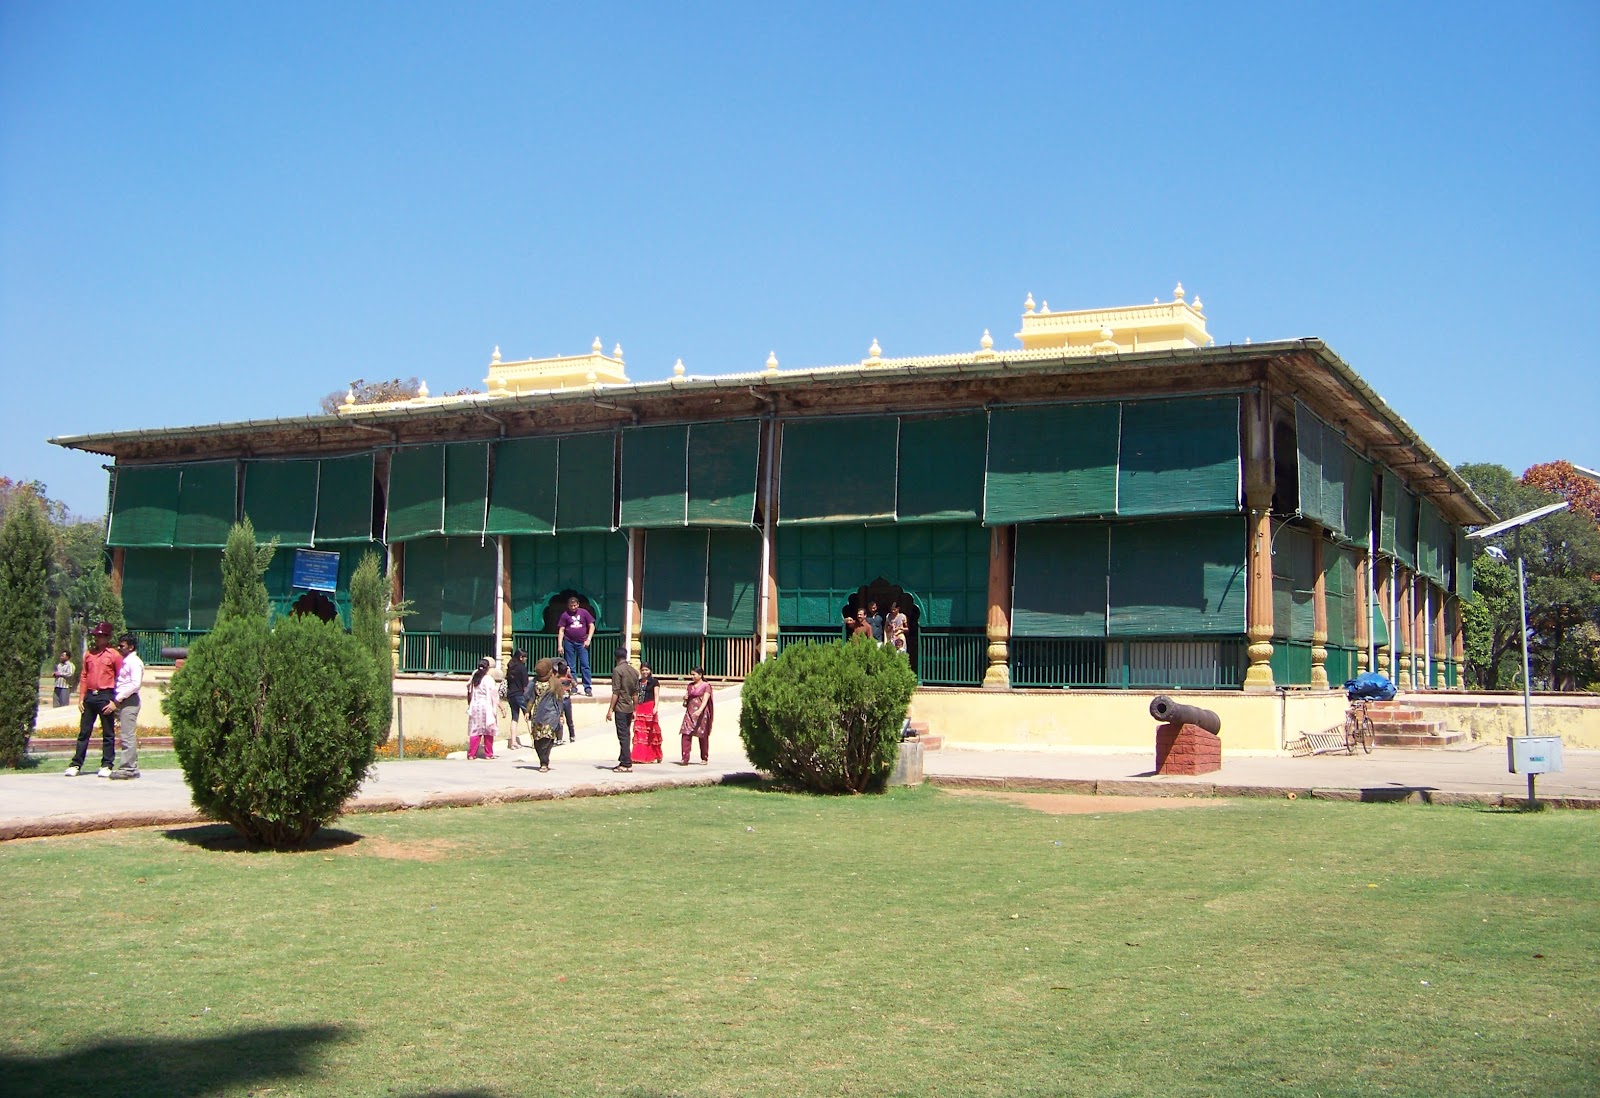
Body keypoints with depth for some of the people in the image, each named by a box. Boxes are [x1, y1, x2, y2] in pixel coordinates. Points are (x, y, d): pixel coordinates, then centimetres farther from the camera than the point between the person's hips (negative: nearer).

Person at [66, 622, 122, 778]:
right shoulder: (88, 654, 13)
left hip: (105, 697, -5)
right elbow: (84, 676, 15)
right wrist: (81, 698, 7)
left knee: (107, 733, 2)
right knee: (83, 732, 7)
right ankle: (76, 764, 10)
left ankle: (106, 766, 6)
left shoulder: (114, 655, -2)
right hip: (89, 696, 5)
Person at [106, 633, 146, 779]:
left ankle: (128, 768, -10)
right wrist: (116, 700, 10)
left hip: (129, 701, -9)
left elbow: (135, 684, -19)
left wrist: (117, 700, -17)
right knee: (125, 736, 9)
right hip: (121, 701, 9)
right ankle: (131, 768, 11)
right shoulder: (124, 661, 20)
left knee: (128, 736, -10)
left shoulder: (135, 662, -9)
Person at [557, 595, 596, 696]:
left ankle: (588, 688, -6)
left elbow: (591, 626, 6)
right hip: (569, 643, 1)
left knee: (585, 665, -5)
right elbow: (561, 630, 3)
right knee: (570, 667, 5)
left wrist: (588, 639, -4)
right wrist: (560, 645, -3)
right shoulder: (565, 615, 2)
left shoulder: (584, 612, 2)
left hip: (582, 643, -1)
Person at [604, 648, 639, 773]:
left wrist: (610, 709, -11)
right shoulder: (634, 671, 11)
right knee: (626, 736, 13)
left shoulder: (617, 670, -10)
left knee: (623, 736, -6)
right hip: (629, 708, 7)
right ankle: (623, 762, 19)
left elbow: (616, 692, -15)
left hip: (620, 708, -7)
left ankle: (627, 764, -7)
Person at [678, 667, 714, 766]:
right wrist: (685, 698, 4)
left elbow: (705, 700, -15)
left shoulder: (706, 686, -3)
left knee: (703, 736, 3)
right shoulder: (690, 685, 16)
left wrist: (700, 710, -31)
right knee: (685, 734, -9)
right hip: (690, 713, 5)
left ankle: (704, 759, 16)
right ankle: (685, 759, -12)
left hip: (701, 713, -5)